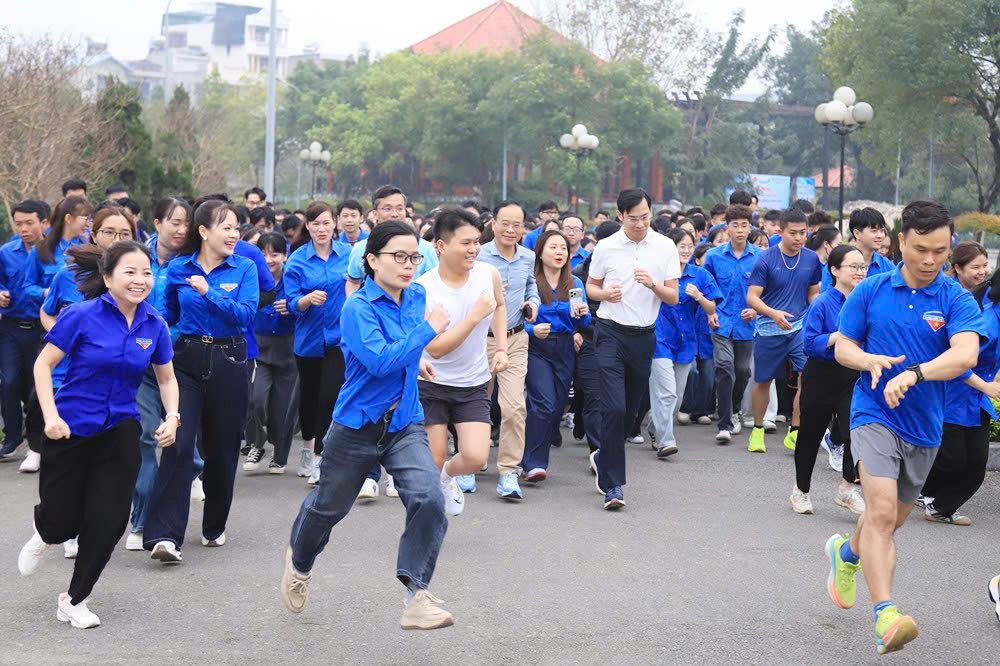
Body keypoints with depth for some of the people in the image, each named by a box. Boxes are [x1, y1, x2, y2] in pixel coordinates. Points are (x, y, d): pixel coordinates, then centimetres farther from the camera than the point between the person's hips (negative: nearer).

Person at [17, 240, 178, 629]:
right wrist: (50, 416, -19)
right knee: (62, 522, 4)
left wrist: (172, 416, -5)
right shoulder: (82, 316, -14)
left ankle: (74, 601, 19)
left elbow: (166, 378, 12)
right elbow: (43, 365, -8)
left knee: (107, 523, -2)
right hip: (69, 431, -3)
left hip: (119, 432, 3)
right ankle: (44, 535, 45)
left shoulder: (154, 326, -2)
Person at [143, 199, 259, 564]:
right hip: (187, 359, 0)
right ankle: (165, 535, -18)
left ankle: (215, 527, 28)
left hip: (228, 363, 0)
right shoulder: (178, 268, 3)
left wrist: (209, 292, -23)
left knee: (221, 447, 9)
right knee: (179, 443, -13)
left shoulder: (244, 269, 0)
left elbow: (245, 314, -14)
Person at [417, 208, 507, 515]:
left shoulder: (489, 274, -6)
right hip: (431, 385, -3)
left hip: (473, 385, 3)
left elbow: (500, 306, 18)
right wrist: (476, 315, -27)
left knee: (476, 458, -12)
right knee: (433, 462, -1)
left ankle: (448, 476, 25)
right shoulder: (422, 290, -20)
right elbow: (435, 348, -24)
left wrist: (501, 349, 7)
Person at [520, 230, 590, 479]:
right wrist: (532, 330, -24)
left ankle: (535, 459, 18)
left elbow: (584, 324, 11)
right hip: (537, 348, -5)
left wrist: (583, 314, -10)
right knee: (544, 403, -17)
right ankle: (533, 463, -13)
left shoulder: (575, 284, 11)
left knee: (558, 406, 5)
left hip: (565, 350, 5)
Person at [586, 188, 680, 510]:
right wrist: (605, 293, -10)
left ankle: (603, 459, 37)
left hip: (644, 336, 2)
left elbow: (673, 297, 2)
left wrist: (653, 284, -18)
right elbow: (590, 286, 12)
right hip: (612, 333, -2)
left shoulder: (665, 247, 2)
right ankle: (612, 484, -9)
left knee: (630, 409, 11)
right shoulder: (606, 247, 0)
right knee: (615, 408, -14)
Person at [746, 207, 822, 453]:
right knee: (763, 380, 11)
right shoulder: (766, 259, -9)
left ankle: (794, 432, -6)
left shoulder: (812, 259, 2)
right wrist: (773, 313, -27)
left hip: (800, 327, 2)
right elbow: (752, 297, -11)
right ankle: (758, 430, 31)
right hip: (769, 330, -2)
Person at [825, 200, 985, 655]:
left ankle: (846, 552, 50)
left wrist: (914, 373, -36)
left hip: (924, 426, 2)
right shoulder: (871, 290, -1)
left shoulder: (956, 300, -5)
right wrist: (871, 361, -17)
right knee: (882, 511, -21)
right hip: (874, 416, -2)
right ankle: (885, 615, -25)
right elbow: (843, 347, 5)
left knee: (893, 518, 18)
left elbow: (965, 354, -21)